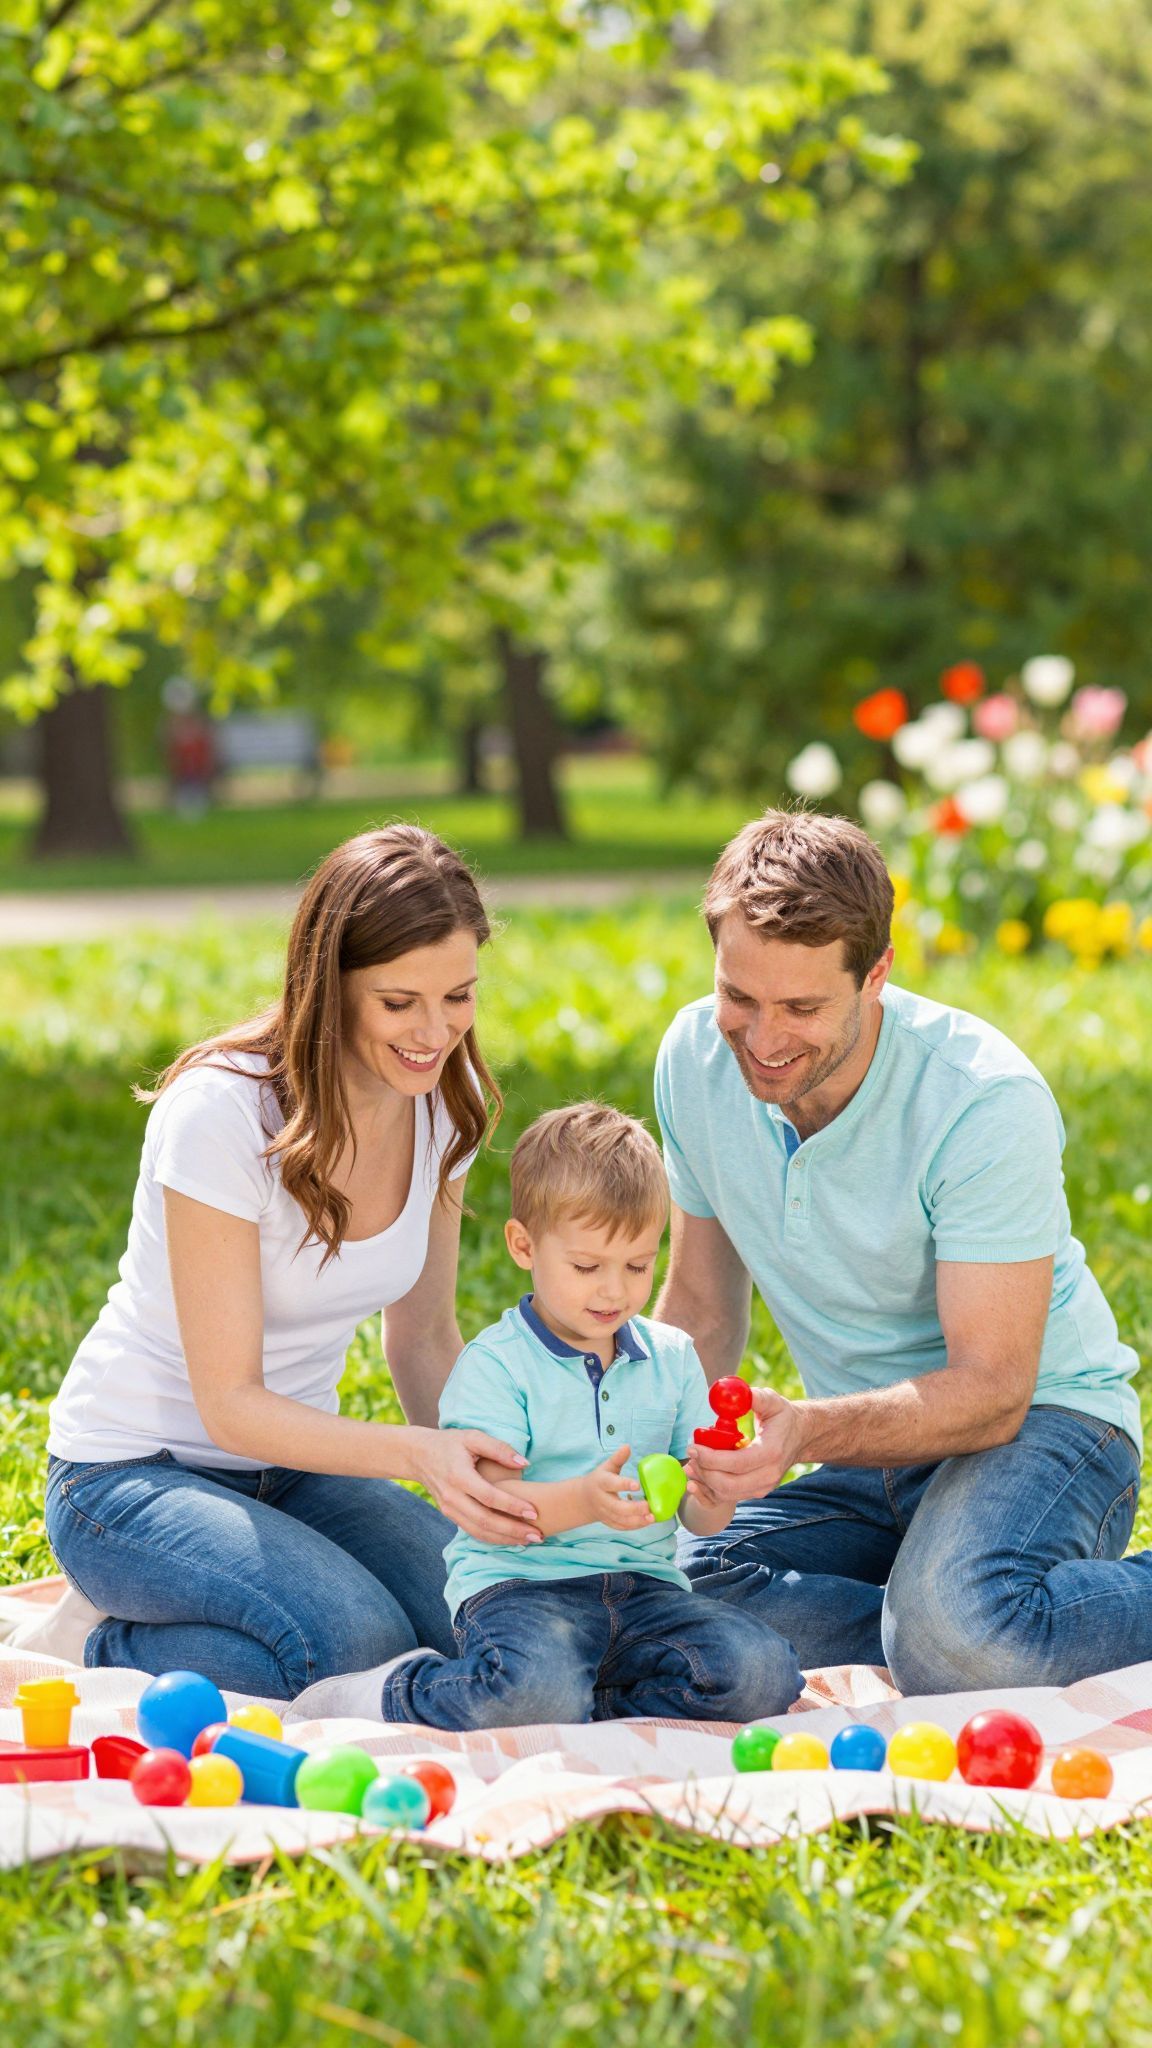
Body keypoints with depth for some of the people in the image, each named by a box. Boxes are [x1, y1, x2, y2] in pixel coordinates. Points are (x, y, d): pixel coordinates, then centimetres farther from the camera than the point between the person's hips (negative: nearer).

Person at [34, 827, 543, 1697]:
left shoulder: (446, 1102, -4)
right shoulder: (222, 1111, -24)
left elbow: (424, 1336, 6)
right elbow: (230, 1403, -23)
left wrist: (476, 1472, -13)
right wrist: (418, 1455, -37)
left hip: (292, 1461, 7)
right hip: (134, 1476, -7)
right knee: (358, 1641, -30)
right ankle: (97, 1651, -5)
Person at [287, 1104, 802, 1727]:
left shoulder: (671, 1357, 14)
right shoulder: (495, 1364, -1)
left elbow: (702, 1520, 11)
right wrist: (583, 1502, -30)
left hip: (642, 1584, 5)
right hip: (517, 1585, -5)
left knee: (761, 1671, -22)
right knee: (538, 1684, -37)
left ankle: (589, 1710, -8)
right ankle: (398, 1692, -8)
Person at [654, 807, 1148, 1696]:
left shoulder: (988, 1103, -23)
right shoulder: (696, 1060, -5)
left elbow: (992, 1389, -24)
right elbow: (699, 1311, 7)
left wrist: (807, 1431, -41)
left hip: (1036, 1423, -6)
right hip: (874, 1452, 6)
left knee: (960, 1634, -38)